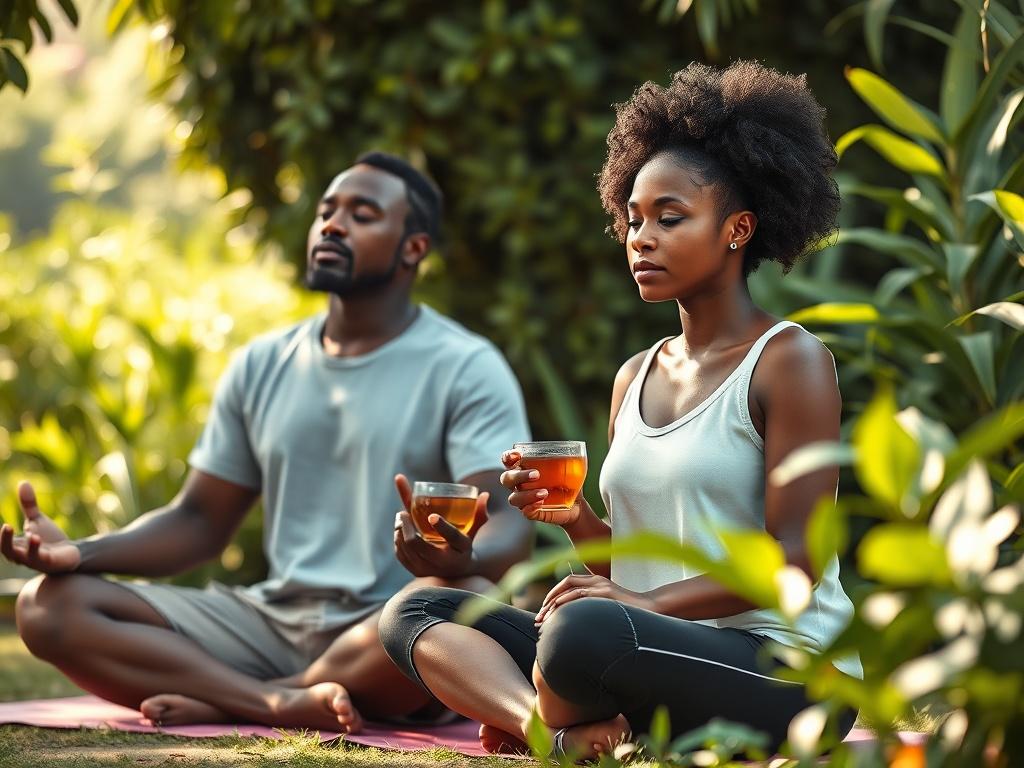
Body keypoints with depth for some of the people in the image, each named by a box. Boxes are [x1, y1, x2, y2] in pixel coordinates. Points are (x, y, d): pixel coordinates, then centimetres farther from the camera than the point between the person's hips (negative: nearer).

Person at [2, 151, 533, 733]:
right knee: (49, 605, -12)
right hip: (274, 619, 5)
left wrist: (461, 558, -40)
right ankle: (283, 702, -30)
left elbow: (510, 527, -14)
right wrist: (81, 553, -3)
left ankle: (223, 701, -23)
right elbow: (200, 522, 16)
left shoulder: (465, 368, -2)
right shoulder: (262, 367, 15)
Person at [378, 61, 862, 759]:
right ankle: (567, 732, -28)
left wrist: (652, 602, -24)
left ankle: (537, 721, -6)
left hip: (783, 672, -8)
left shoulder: (790, 361, -4)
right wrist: (578, 523, 0)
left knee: (587, 629, -38)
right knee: (416, 614, -3)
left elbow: (794, 558, -13)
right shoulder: (635, 378, 18)